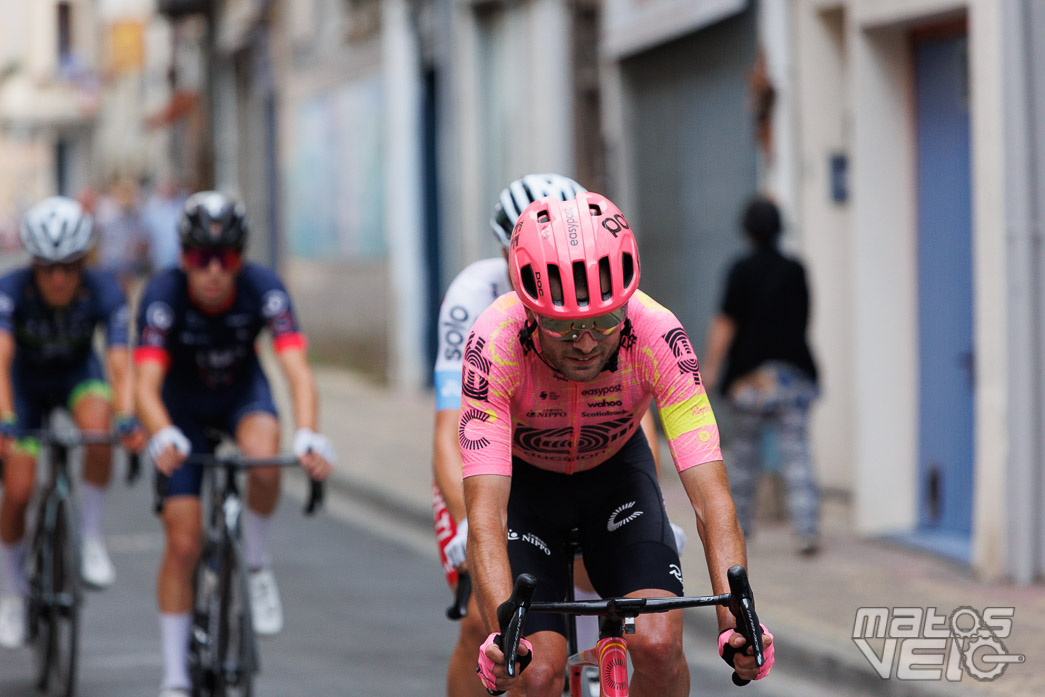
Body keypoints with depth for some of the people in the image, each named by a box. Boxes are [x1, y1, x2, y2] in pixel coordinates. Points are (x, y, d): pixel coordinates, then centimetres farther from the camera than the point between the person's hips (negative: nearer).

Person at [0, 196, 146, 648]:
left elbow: (120, 363, -36)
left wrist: (127, 419, -54)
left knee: (97, 427, -34)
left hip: (78, 376, 0)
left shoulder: (103, 292, -28)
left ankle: (91, 540, -16)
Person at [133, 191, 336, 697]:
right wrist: (163, 438, -60)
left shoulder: (262, 289, -28)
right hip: (183, 406, 0)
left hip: (242, 393, 0)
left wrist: (308, 437, -55)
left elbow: (297, 369, -37)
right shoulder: (164, 295, -30)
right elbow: (146, 385, -39)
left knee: (263, 458, -35)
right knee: (183, 543, -8)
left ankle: (256, 568, -8)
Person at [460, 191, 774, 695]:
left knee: (658, 644, -20)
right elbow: (485, 510, -41)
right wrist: (502, 633, -56)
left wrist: (736, 618, -50)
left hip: (616, 471, 1)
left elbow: (711, 496, -35)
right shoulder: (494, 342, -36)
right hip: (524, 479, -1)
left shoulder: (657, 336, -32)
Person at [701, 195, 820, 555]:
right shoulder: (795, 270, 5)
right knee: (796, 452, -2)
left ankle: (739, 522, 23)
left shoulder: (742, 271, -8)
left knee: (745, 450, 12)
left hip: (750, 375, -3)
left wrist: (711, 366, -6)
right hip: (794, 371, 3)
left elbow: (727, 322, -10)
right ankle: (807, 527, -15)